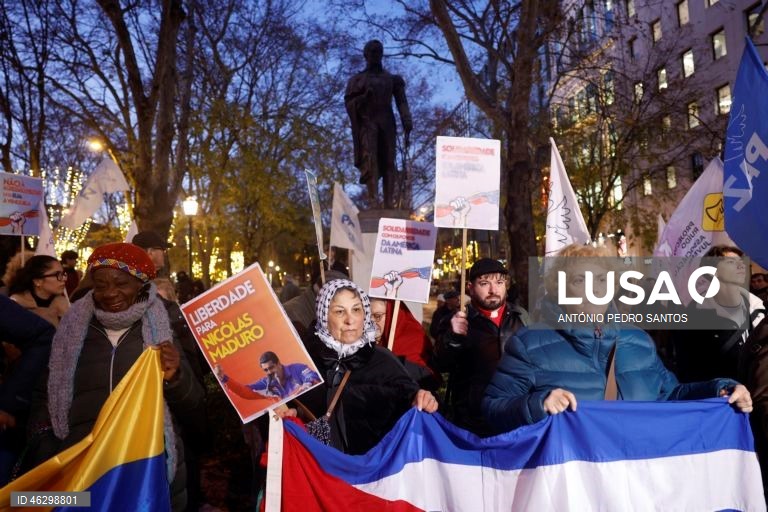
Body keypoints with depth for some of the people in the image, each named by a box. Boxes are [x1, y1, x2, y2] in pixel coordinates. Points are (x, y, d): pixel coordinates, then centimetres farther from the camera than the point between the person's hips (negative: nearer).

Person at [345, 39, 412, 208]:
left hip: (387, 124, 2)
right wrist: (364, 97, -11)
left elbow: (402, 103, 8)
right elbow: (349, 103, 8)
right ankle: (373, 199, -34)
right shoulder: (357, 79, 16)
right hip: (367, 123, -2)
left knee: (388, 162, -8)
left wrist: (407, 126, -6)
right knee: (370, 158, -22)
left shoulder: (393, 78, 19)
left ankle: (388, 203, -13)